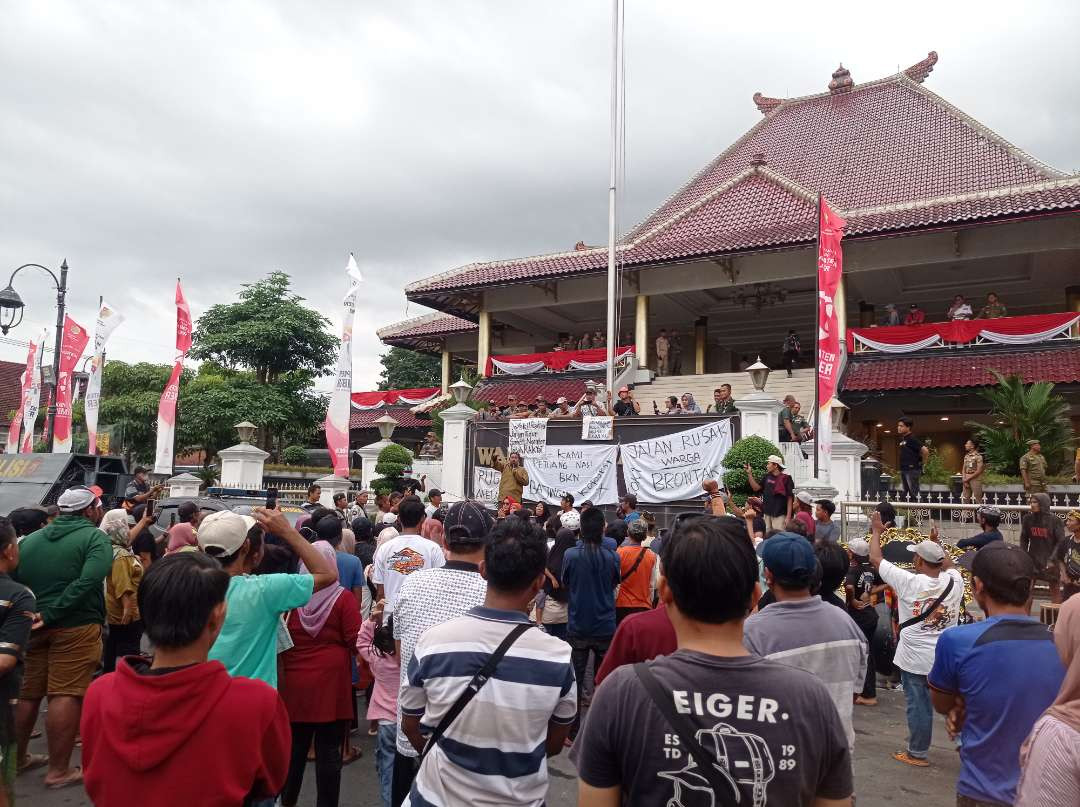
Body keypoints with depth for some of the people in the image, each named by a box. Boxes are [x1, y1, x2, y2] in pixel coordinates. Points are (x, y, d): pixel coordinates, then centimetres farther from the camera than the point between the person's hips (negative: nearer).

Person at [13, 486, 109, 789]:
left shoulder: (30, 539, 12)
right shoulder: (94, 537, -7)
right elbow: (88, 581, -21)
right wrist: (50, 613, -17)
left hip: (33, 626, 6)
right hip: (76, 627, -6)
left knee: (26, 693, 18)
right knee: (66, 695, -2)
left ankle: (17, 758, 33)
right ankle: (59, 770, 4)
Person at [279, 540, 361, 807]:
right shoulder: (344, 598, -11)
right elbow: (356, 644, -10)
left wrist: (283, 674, 20)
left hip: (294, 685, 3)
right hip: (331, 685, -3)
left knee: (295, 747, 16)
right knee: (329, 750, 6)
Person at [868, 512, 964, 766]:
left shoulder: (909, 582, -17)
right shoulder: (954, 582, -7)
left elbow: (875, 559, -7)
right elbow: (949, 565, 20)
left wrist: (876, 531, 7)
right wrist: (936, 544, 31)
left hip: (914, 659, -3)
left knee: (918, 705, 6)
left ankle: (917, 753, 17)